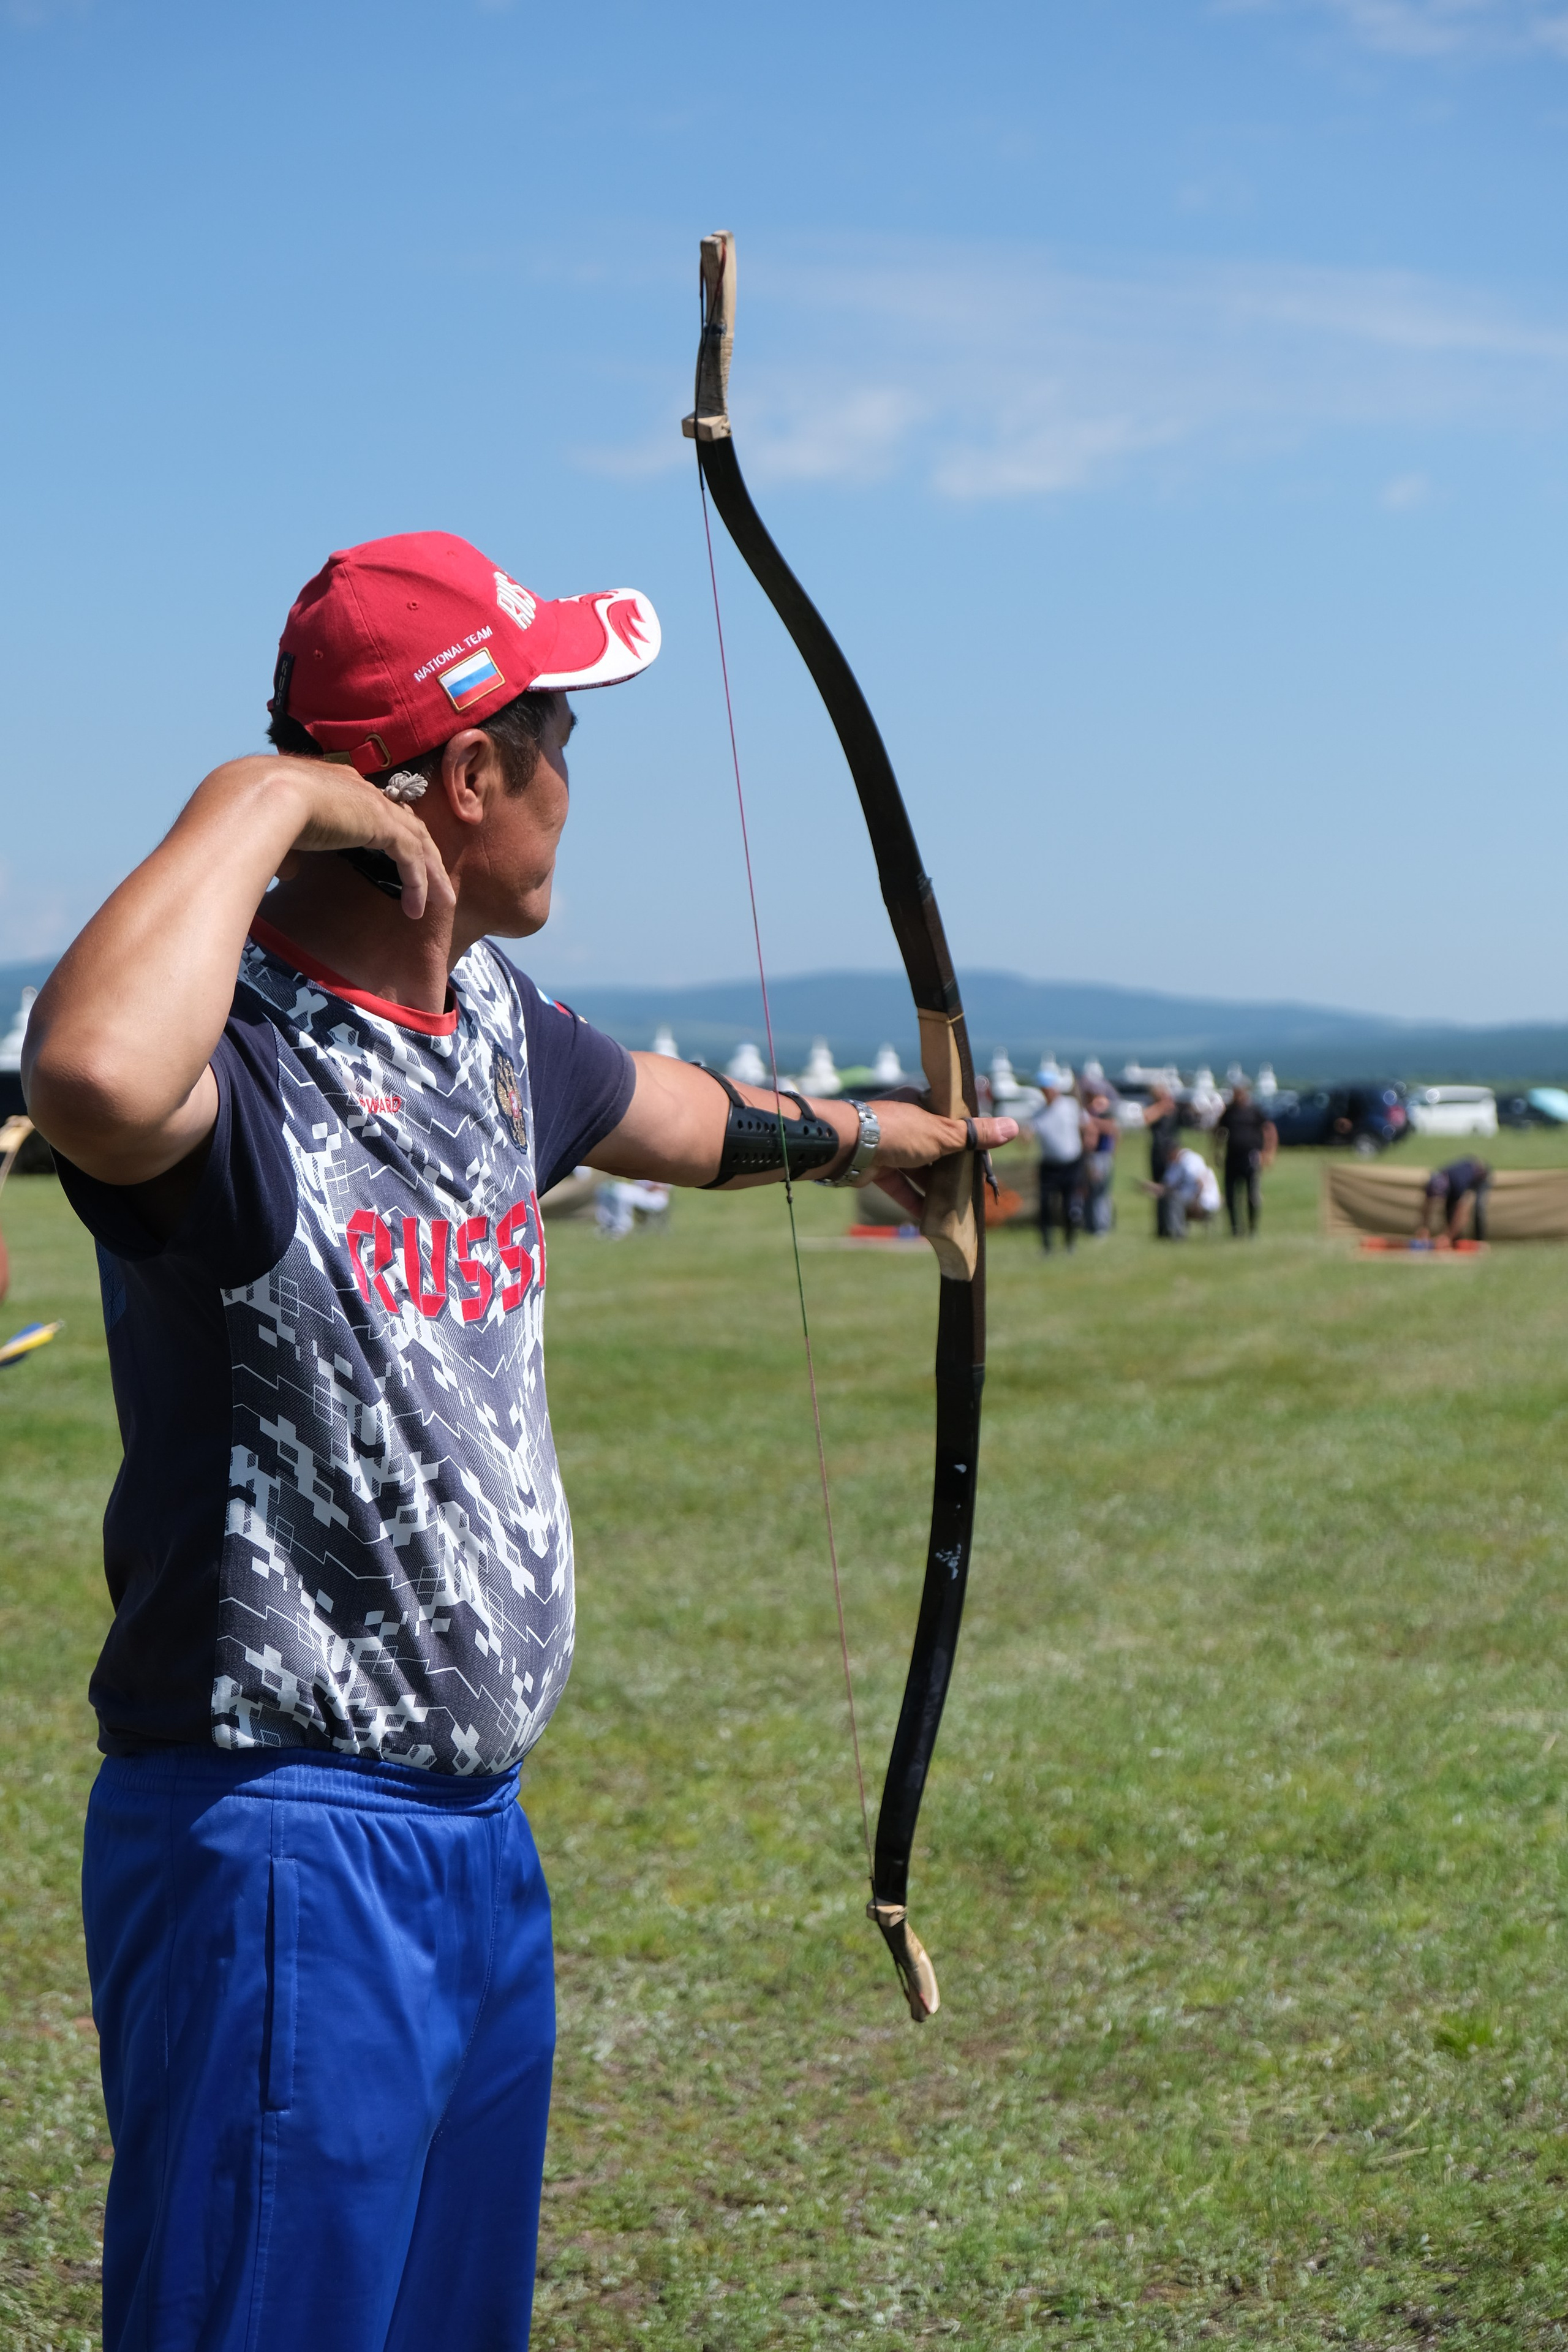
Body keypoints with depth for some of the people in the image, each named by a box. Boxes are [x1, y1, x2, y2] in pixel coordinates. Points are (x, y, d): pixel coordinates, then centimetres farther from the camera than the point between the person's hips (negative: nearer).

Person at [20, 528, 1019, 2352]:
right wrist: (251, 802, -31)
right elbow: (93, 1084, -46)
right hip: (279, 1847, -9)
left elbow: (666, 1110, 31)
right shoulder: (237, 1044, -20)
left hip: (479, 1831, 9)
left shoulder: (495, 1026, 9)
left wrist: (868, 1136, 49)